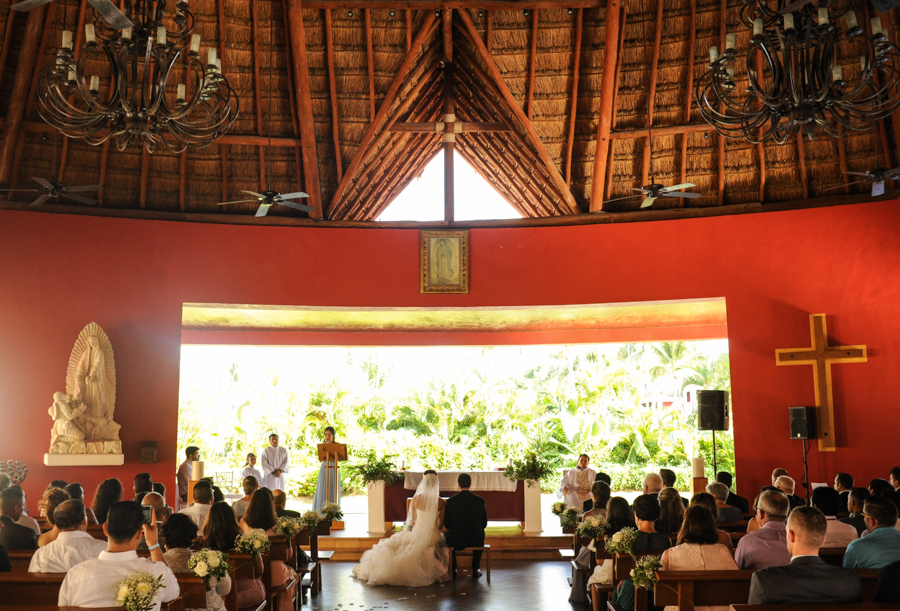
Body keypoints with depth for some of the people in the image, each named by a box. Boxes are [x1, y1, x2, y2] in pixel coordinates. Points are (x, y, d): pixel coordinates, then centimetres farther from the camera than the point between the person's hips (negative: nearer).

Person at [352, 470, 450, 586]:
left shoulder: (416, 499, -8)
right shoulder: (441, 502, -11)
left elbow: (413, 520, 3)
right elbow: (440, 525, -1)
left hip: (416, 535, 0)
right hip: (433, 536, 0)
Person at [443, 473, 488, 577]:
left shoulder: (451, 501, -12)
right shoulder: (480, 500, -8)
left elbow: (447, 524, -4)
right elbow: (484, 524, -1)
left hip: (456, 541, -1)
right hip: (475, 541, 1)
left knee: (446, 533, 34)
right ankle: (475, 569, 34)